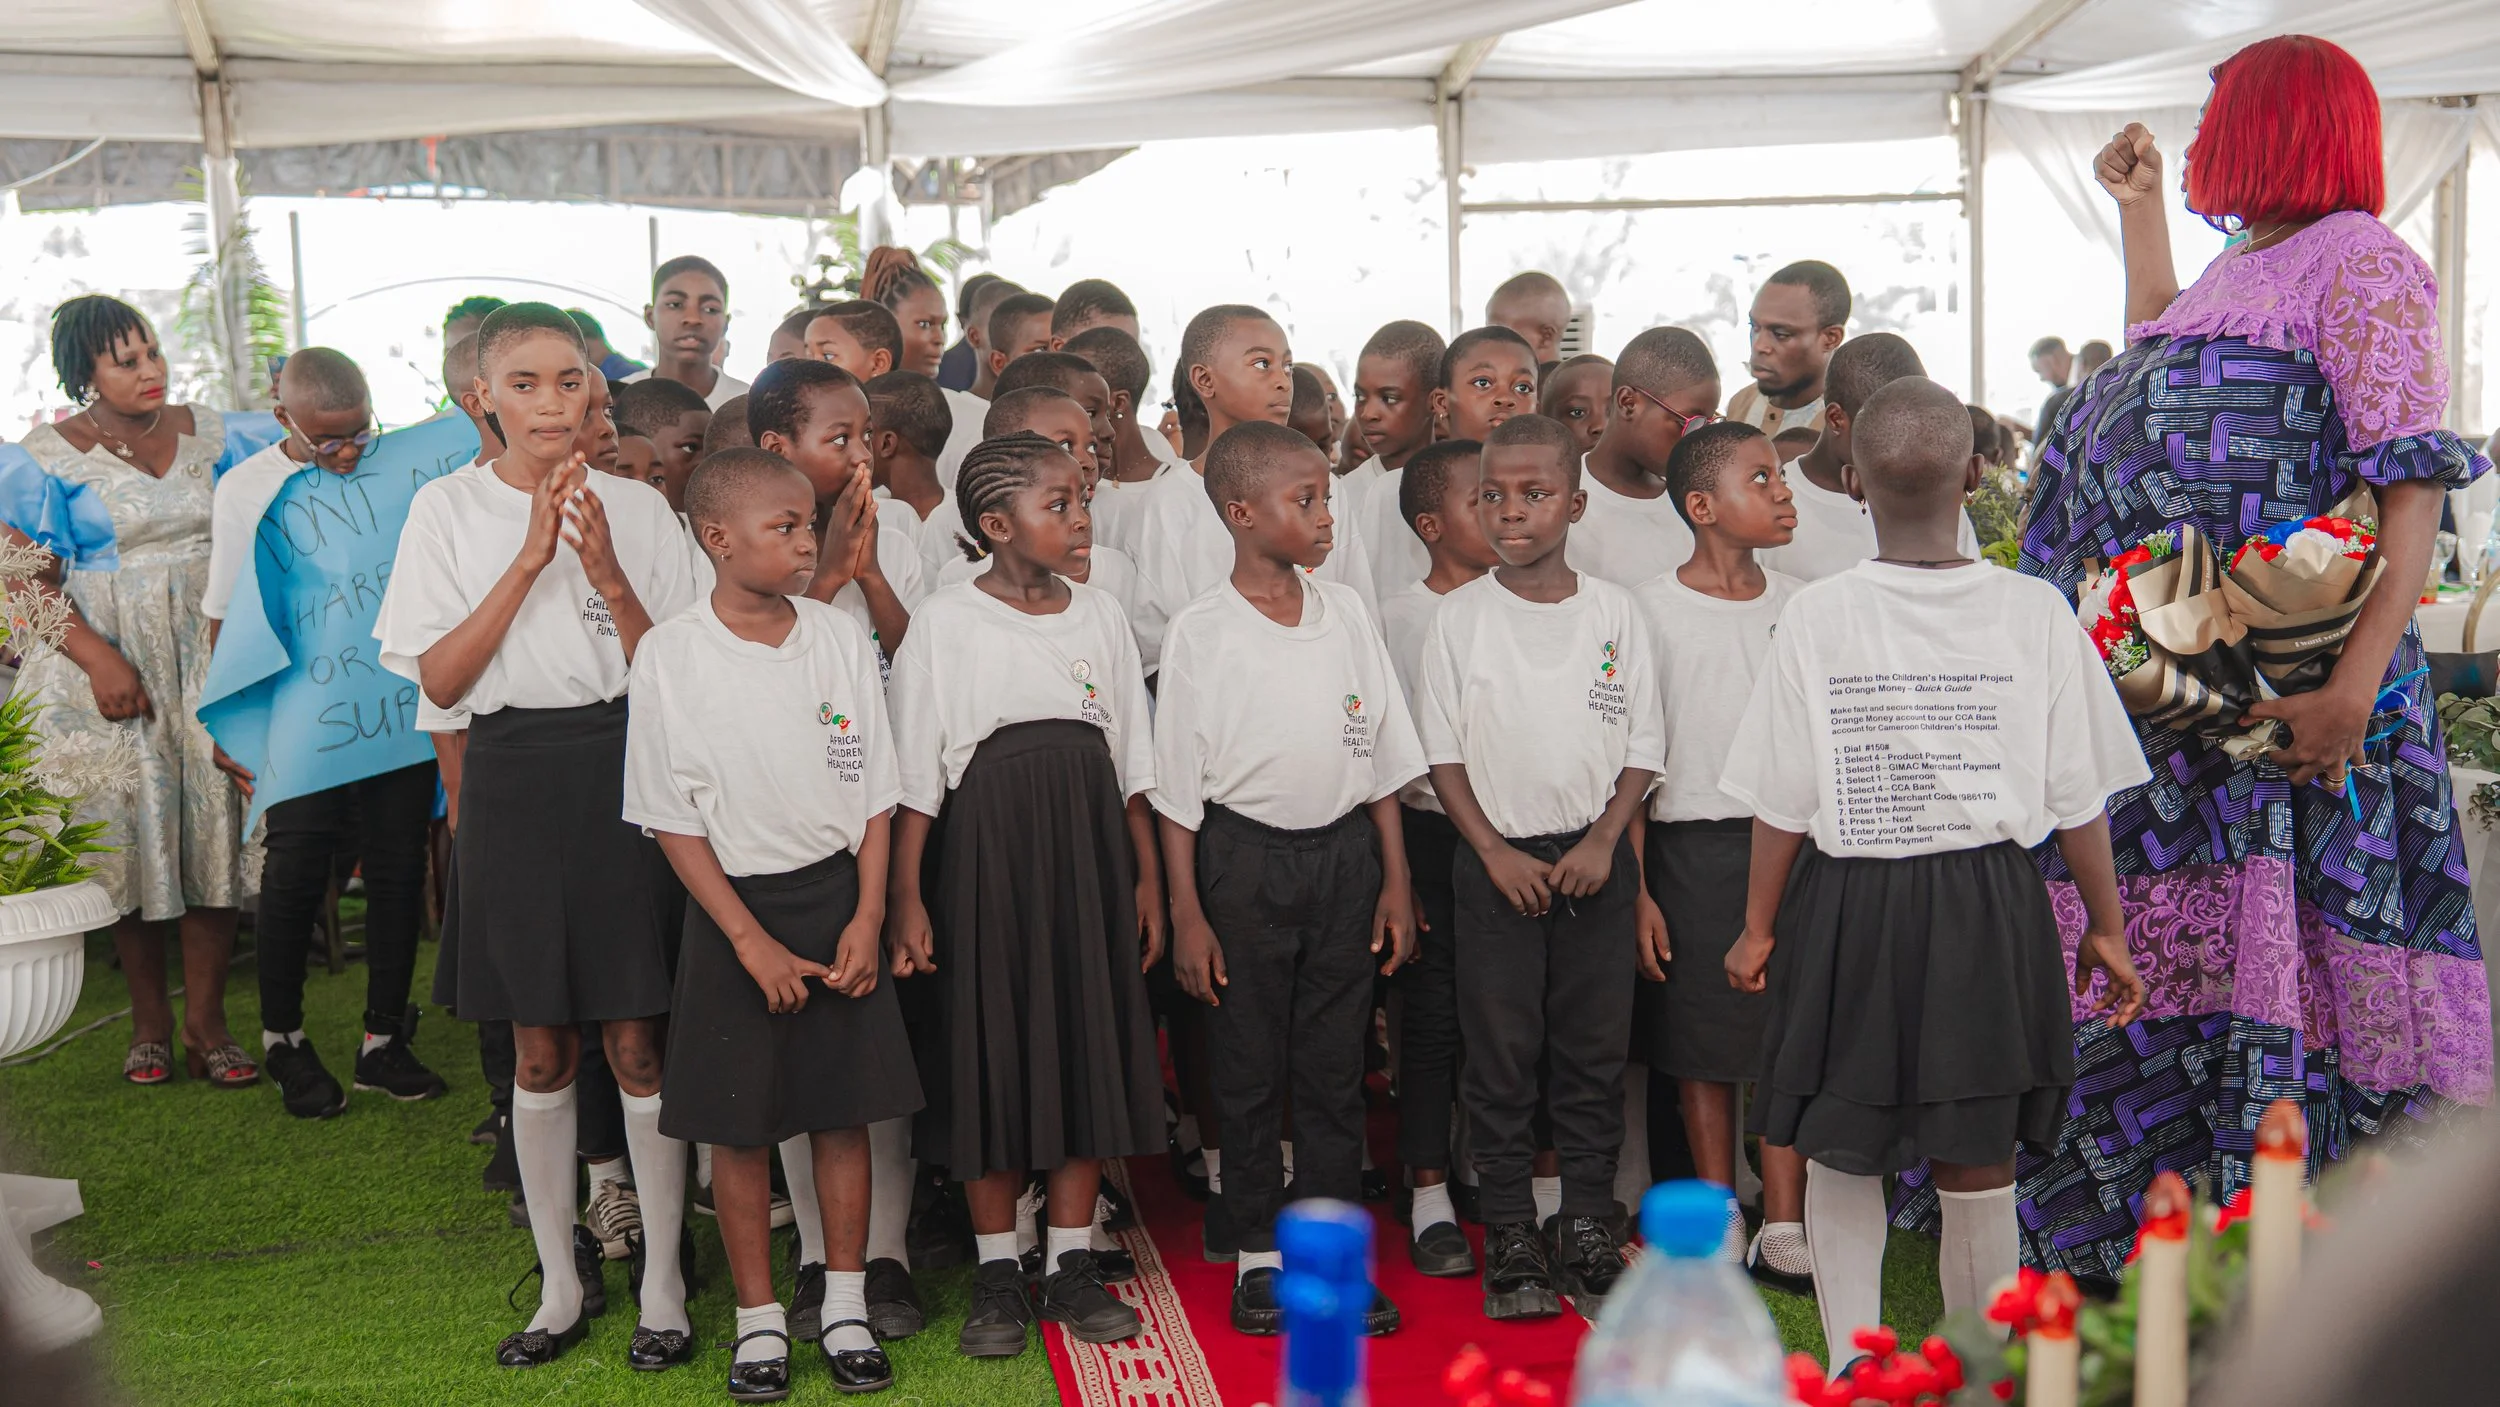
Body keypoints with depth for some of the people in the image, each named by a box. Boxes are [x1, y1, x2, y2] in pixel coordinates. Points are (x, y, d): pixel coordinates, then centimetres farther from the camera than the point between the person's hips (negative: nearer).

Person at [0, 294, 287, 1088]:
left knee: (215, 827, -2)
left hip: (208, 659, 3)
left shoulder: (208, 434, 8)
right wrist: (99, 658, -17)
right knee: (132, 835, 0)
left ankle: (206, 1024, 6)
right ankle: (149, 1021, 16)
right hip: (111, 668, -2)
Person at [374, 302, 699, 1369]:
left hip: (624, 770, 0)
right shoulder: (449, 509, 2)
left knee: (637, 1041, 1)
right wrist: (529, 561, -14)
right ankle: (560, 1286, 24)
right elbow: (439, 680, -6)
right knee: (540, 1050, 9)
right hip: (512, 777, 1)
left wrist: (606, 575, -15)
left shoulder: (637, 508, 3)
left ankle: (662, 1284, 16)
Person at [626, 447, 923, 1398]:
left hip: (839, 895, 2)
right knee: (739, 1123, 6)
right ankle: (759, 1320, 22)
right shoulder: (670, 657, -9)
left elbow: (875, 794, 5)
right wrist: (753, 941, -11)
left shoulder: (841, 640, 0)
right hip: (734, 903, -2)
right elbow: (674, 822, -7)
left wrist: (867, 916, -5)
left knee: (845, 1108, 8)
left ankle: (846, 1308, 23)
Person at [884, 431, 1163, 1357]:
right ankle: (997, 1271, 14)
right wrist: (903, 895, -9)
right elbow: (913, 775, -6)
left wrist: (1147, 874, 8)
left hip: (1089, 845, 4)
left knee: (1091, 1041, 5)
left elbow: (1131, 764, 11)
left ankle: (1071, 1263, 16)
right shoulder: (946, 622, -5)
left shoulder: (1099, 616, 7)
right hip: (986, 844, -4)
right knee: (992, 1048, 1)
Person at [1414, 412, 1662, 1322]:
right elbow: (1442, 752, 0)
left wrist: (1603, 841, -8)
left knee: (1594, 1055, 6)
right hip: (1498, 862, -1)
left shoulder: (1612, 611, 3)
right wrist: (1496, 852, -9)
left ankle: (1588, 1230, 17)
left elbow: (1641, 749, 5)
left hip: (1596, 860, 1)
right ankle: (1512, 1238, 14)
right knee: (1500, 1057, 3)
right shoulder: (1459, 618, -1)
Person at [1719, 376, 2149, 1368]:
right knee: (1977, 1165, 12)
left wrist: (1758, 928, 7)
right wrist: (2106, 927, 11)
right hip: (1989, 906, 1)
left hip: (1848, 906, -1)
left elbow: (1782, 803, -4)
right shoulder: (2034, 614, -5)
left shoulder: (1816, 616, -7)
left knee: (1841, 1157, 13)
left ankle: (1851, 1366, 18)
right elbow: (2081, 799, -1)